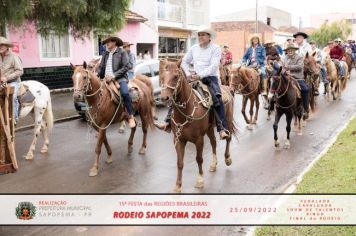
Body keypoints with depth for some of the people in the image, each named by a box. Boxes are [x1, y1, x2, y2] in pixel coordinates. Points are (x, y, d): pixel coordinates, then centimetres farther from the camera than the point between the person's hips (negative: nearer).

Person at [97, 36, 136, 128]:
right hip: (106, 79, 7)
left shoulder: (122, 52, 1)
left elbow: (126, 66, -8)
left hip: (119, 78, -6)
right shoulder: (106, 54, 18)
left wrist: (113, 76, -15)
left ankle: (131, 117, -22)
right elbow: (101, 67, 18)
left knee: (124, 93, -30)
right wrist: (96, 75, -4)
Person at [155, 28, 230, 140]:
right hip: (195, 78, 5)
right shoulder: (194, 48, 12)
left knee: (217, 100, -30)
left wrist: (200, 75, -24)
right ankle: (168, 122, -3)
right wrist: (188, 73, -1)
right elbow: (184, 62, 17)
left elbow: (213, 66, -15)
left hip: (210, 78, -5)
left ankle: (222, 129, -31)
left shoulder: (215, 48, -3)